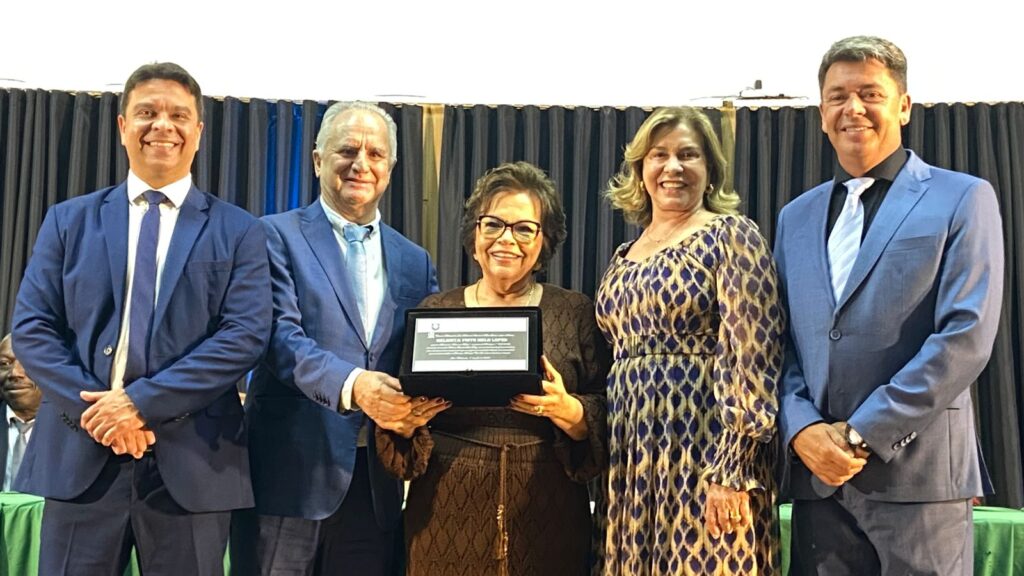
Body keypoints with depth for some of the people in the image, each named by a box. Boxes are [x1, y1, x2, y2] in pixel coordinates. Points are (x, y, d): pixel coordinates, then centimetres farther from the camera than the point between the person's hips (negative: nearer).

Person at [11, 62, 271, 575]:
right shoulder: (69, 220, 11)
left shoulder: (238, 231, 5)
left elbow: (246, 335, -7)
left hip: (193, 462, -1)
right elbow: (31, 328, 4)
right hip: (80, 456, 1)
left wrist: (142, 402, -15)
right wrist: (90, 409, -11)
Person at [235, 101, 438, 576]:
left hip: (376, 478, 4)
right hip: (292, 470, -4)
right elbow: (281, 335, -12)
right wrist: (350, 384, -28)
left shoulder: (414, 262, 14)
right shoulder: (278, 235, 0)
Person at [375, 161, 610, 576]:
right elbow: (401, 417, 5)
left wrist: (568, 411, -20)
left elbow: (604, 426, -2)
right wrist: (409, 420, -15)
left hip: (546, 523, 0)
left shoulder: (576, 314, 3)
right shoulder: (435, 312, 6)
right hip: (448, 520, 1)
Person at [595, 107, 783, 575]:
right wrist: (612, 460, 14)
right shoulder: (625, 255, 14)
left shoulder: (731, 236, -5)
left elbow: (752, 357, -13)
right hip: (630, 455, 6)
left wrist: (733, 471, -19)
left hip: (703, 450, -6)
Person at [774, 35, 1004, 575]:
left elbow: (966, 336, -10)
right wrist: (802, 428, -7)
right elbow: (780, 342, 11)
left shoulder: (963, 200, 1)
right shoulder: (796, 217, 15)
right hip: (817, 473, 4)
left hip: (918, 473, -4)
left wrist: (863, 433, -12)